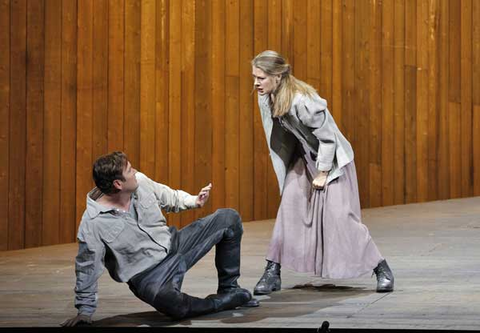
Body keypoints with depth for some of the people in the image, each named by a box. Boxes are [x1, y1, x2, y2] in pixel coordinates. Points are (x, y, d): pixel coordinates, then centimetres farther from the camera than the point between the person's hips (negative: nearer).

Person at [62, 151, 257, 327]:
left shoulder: (140, 182, -8)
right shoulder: (93, 223, -23)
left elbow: (168, 197, 14)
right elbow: (87, 268, -14)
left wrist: (194, 201, -2)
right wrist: (85, 310, -10)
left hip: (173, 244, 6)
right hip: (148, 274, -6)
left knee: (228, 218, -1)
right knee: (174, 305, -39)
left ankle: (229, 288, 9)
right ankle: (229, 300, -12)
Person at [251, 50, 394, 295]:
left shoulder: (302, 101, -32)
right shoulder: (266, 99, -8)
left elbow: (327, 138, -24)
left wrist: (322, 174, -17)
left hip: (331, 159, -7)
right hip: (303, 158, 7)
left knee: (339, 216, -9)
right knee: (288, 210, -3)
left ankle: (382, 269, 3)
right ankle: (272, 272, 1)